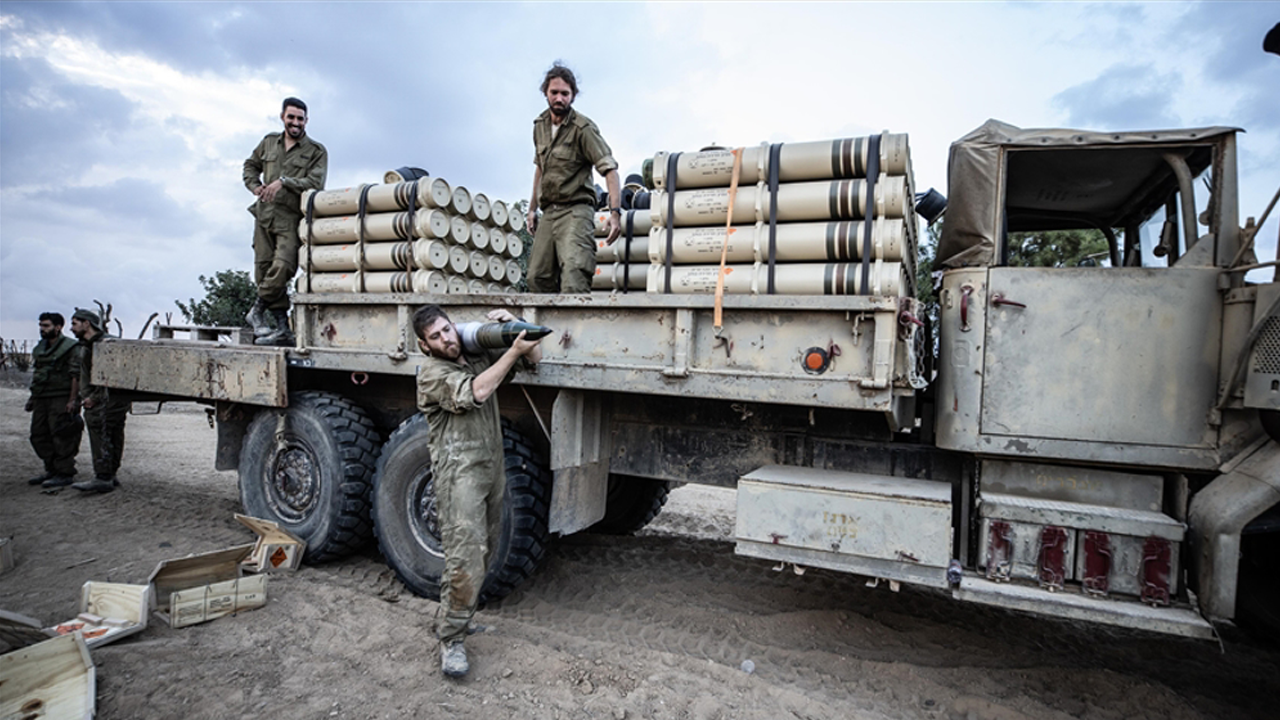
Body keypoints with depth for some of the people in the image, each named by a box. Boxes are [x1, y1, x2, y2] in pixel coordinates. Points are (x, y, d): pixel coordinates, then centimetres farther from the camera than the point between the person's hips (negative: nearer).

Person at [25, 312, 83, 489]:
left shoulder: (70, 347, -8)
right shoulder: (39, 348, 17)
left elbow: (76, 376, -13)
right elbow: (36, 375, 23)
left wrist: (73, 400, -18)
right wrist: (32, 398, 18)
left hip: (61, 399, -8)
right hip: (41, 399, 9)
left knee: (61, 437, -7)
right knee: (39, 436, 11)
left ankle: (65, 474, -1)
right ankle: (52, 470, 22)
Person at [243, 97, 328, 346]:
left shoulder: (316, 151, 3)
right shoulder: (269, 142, 17)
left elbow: (315, 183, -11)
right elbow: (251, 165, 31)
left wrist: (284, 181, -19)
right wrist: (255, 186, 12)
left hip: (292, 219, -4)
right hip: (265, 214, 5)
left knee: (282, 266, -19)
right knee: (264, 269, 2)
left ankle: (257, 311, 3)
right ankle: (282, 326, 8)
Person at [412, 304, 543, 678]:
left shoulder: (480, 356, 13)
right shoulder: (432, 373, -6)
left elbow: (533, 357, 16)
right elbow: (476, 392, -22)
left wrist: (514, 327, -1)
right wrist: (513, 351, -20)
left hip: (492, 468, 7)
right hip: (459, 472, -7)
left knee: (483, 551, 13)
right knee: (465, 555, -12)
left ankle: (461, 614, 29)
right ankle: (451, 639, 1)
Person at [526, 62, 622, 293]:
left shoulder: (583, 128, -8)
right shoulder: (540, 125, 13)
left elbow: (609, 169, -14)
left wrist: (615, 211, -25)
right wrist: (532, 208, 23)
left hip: (575, 210, -7)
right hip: (549, 212, 7)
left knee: (573, 276, -23)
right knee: (537, 278, 3)